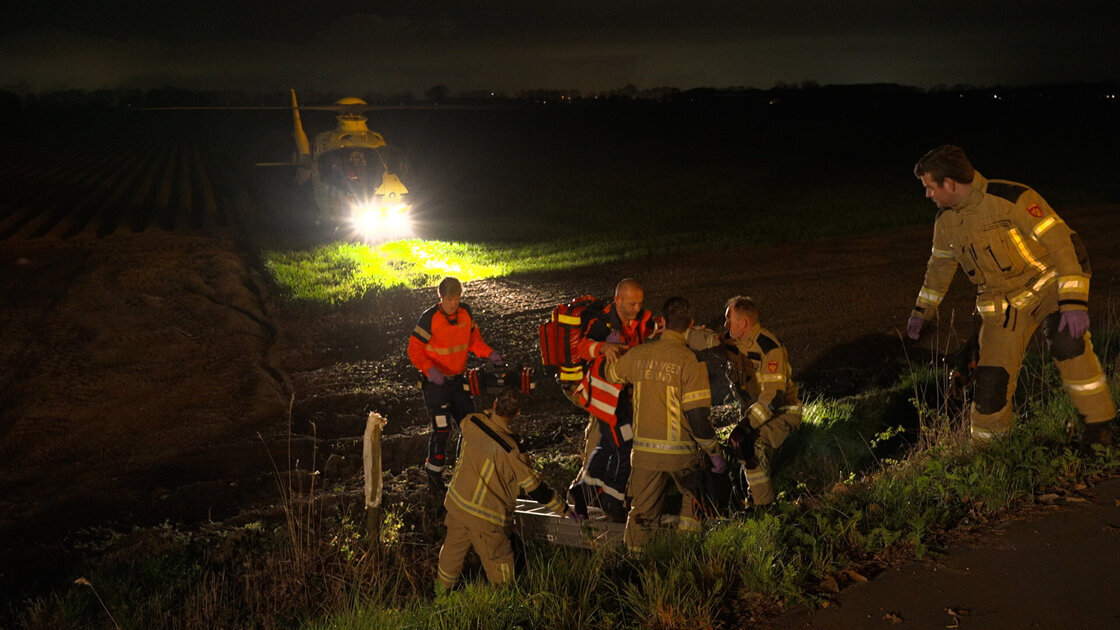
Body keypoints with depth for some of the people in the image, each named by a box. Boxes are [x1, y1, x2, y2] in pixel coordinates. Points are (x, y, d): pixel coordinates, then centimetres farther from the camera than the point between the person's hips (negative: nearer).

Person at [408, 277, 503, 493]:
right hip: (435, 381, -6)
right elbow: (414, 350, -15)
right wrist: (429, 369, -31)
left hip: (458, 379, 6)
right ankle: (434, 474, 12)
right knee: (442, 429, -6)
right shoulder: (430, 318, -16)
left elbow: (474, 340, 11)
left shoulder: (465, 312, 1)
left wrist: (489, 353, -8)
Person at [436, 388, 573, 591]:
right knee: (500, 564, 13)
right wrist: (563, 509, -6)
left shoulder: (471, 423, -15)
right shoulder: (511, 452, -28)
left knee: (453, 550, 28)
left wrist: (492, 411, 18)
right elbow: (536, 490, -18)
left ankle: (442, 590, 48)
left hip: (456, 503, 6)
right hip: (484, 517, -6)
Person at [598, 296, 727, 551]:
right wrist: (716, 454, -5)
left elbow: (606, 371, 21)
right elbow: (697, 416, -16)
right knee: (693, 492, 23)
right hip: (680, 453, -3)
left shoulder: (637, 355, 0)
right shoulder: (691, 361, -14)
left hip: (643, 451, 3)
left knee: (642, 511, 14)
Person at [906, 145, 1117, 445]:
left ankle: (1100, 426, -21)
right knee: (991, 382, -3)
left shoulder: (1010, 198, -21)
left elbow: (1063, 243, -22)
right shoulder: (946, 222, 2)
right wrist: (922, 310, 28)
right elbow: (939, 265, 20)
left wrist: (1074, 302, -29)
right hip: (1003, 306, 5)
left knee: (1067, 343, -33)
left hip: (1047, 288, -5)